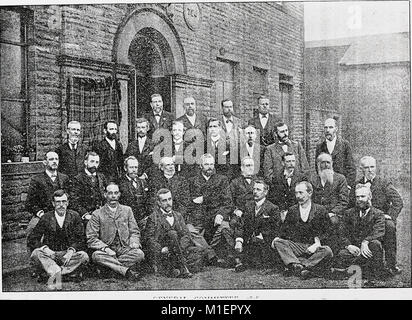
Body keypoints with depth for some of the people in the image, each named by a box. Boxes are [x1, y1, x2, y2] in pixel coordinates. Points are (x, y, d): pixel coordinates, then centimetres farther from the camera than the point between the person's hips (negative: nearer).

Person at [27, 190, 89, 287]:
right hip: (50, 254, 0)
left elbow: (81, 240, -1)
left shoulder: (74, 216, 0)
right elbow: (31, 240, -2)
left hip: (68, 254, 0)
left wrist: (71, 251, -20)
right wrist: (45, 248, -20)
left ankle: (53, 273, -27)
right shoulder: (46, 218, -1)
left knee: (84, 256, -28)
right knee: (35, 254, -29)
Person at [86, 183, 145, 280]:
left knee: (139, 254, -29)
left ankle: (110, 264, -23)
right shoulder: (97, 214, 3)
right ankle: (127, 270, -35)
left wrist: (134, 243, -10)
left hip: (125, 249, 1)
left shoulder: (127, 210, 11)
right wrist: (105, 248, -19)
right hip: (107, 251, -1)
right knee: (96, 256, -34)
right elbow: (91, 238, -2)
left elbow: (135, 232, 13)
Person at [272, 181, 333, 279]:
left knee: (328, 251, -31)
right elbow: (285, 232, 12)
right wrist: (278, 238, -10)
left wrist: (318, 243, -16)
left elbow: (326, 233, 4)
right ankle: (298, 266, -40)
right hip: (295, 247, 2)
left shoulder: (320, 210, 5)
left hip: (313, 248, -2)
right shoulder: (292, 210, 12)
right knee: (278, 242, -23)